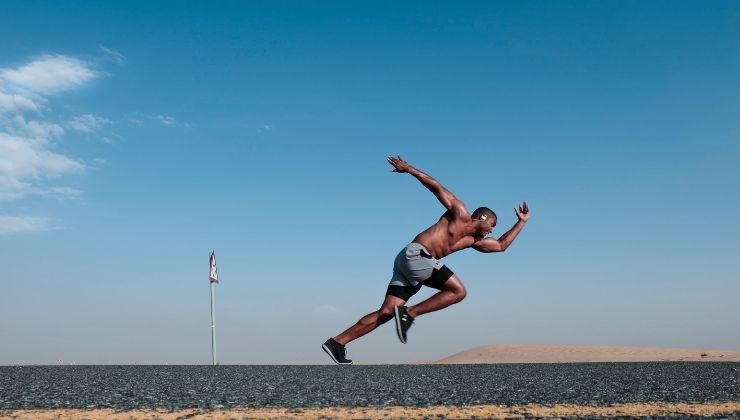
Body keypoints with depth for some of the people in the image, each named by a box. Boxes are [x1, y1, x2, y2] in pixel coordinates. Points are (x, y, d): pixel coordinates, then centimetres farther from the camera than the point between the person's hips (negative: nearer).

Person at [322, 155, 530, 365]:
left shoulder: (473, 240, 28)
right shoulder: (460, 212, 7)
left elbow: (501, 245, 36)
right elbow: (435, 186, 6)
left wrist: (521, 222, 38)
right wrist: (409, 169, 3)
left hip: (408, 261, 8)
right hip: (415, 254, -8)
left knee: (386, 313, -3)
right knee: (458, 291, -9)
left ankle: (336, 342, -6)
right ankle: (409, 313, -13)